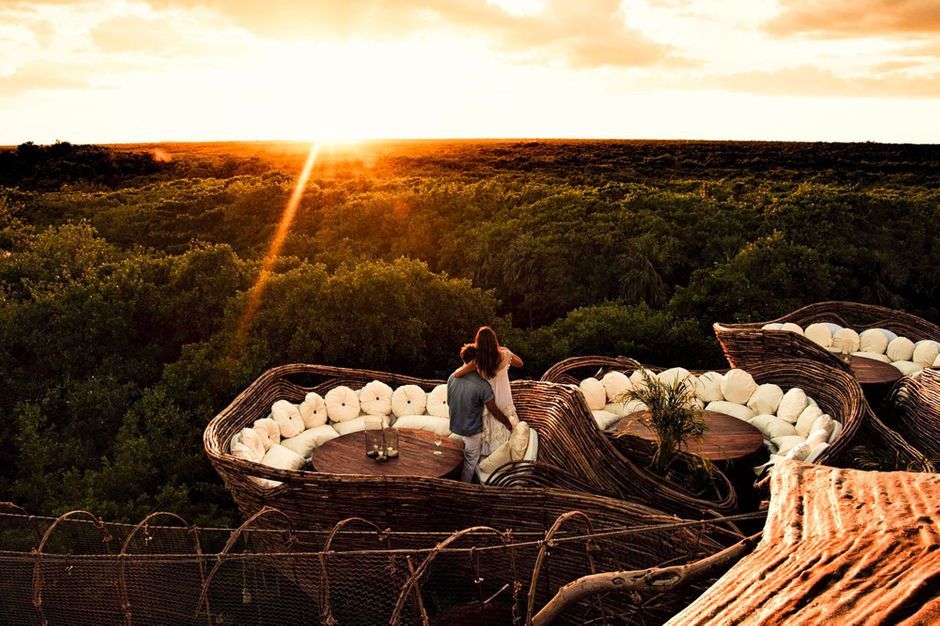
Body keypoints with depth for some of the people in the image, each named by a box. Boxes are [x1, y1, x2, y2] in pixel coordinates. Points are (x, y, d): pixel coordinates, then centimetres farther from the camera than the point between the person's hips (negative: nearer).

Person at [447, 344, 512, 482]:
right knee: (471, 461, 17)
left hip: (455, 426, 5)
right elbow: (494, 411, -19)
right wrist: (508, 423, -2)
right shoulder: (482, 385, -28)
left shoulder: (452, 378, -10)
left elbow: (449, 402, 4)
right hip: (472, 430, -5)